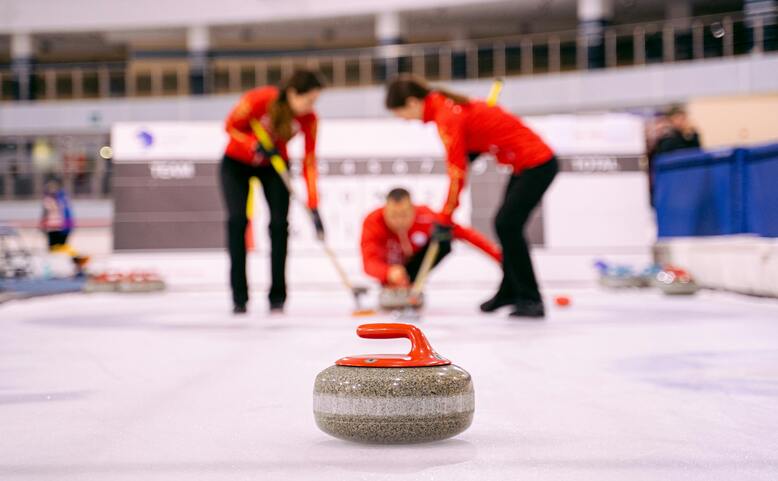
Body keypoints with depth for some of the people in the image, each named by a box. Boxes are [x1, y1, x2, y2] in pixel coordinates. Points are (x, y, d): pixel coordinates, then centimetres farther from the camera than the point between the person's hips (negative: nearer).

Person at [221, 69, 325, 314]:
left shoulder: (309, 119, -22)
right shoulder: (258, 100, -32)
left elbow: (309, 163, -20)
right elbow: (231, 126, -16)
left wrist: (314, 207, -25)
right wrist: (256, 146, -33)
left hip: (275, 165, 2)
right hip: (237, 162, -2)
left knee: (279, 223, -14)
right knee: (237, 219, -17)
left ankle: (277, 297, -6)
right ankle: (239, 297, -12)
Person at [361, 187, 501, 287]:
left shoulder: (424, 217, -33)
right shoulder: (373, 223, -37)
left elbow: (464, 233, -27)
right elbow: (369, 263, -49)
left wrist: (497, 254, -36)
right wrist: (390, 273, -71)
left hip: (413, 261, 0)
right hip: (388, 267, 0)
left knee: (444, 242, -26)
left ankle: (410, 282, -13)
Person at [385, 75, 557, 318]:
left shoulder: (447, 117, -20)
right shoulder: (446, 104, 8)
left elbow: (457, 173, -21)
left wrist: (444, 219, -13)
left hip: (536, 165, -10)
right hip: (532, 162, 10)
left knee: (507, 225, -14)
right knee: (505, 224, 16)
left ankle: (530, 300, -8)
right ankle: (510, 291, 31)